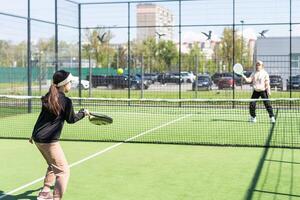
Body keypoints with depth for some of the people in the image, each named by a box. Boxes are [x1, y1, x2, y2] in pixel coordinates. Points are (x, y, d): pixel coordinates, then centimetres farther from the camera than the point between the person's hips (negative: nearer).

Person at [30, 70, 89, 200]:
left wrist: (34, 134, 25)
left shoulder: (48, 97, 7)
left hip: (37, 137, 9)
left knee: (53, 166, 27)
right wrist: (83, 112, 16)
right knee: (63, 171, 0)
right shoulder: (66, 101, -15)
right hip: (49, 141, -9)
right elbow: (71, 120, 0)